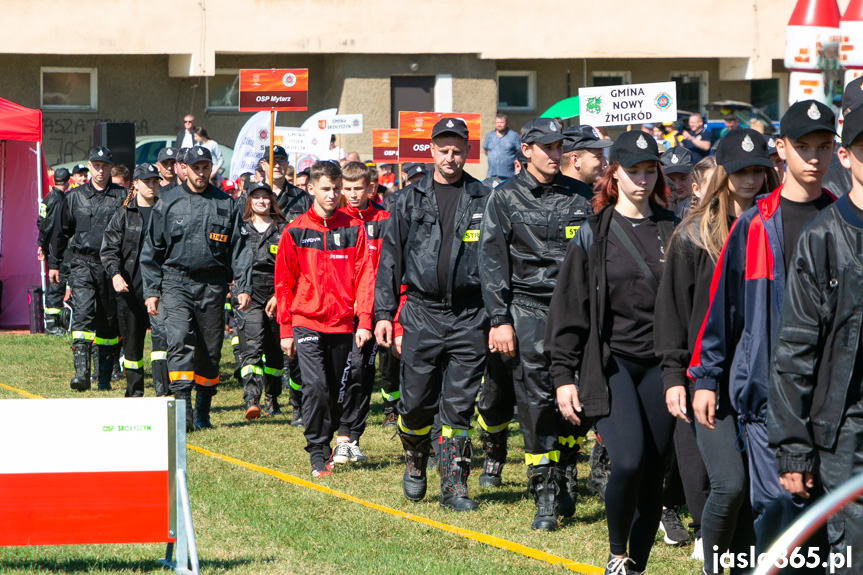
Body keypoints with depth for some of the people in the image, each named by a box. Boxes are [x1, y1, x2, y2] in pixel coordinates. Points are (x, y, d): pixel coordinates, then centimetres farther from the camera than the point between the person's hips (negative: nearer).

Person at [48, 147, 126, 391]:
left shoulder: (122, 197, 6)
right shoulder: (75, 197, 10)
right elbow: (61, 230, 17)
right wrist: (53, 263, 16)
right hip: (82, 263, 0)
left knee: (110, 321, 5)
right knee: (83, 312, -18)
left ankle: (105, 377, 15)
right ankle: (81, 371, -25)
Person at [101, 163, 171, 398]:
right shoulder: (124, 214, 7)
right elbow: (108, 249, 2)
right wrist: (115, 274, -14)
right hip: (131, 288, 1)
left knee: (162, 333, -16)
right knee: (132, 342, 7)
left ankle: (162, 392, -20)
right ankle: (134, 392, 20)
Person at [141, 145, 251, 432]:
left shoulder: (226, 204, 8)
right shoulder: (168, 202, 5)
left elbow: (238, 249, 9)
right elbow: (152, 250, 9)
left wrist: (243, 287, 0)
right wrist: (151, 290, 3)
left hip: (212, 285, 2)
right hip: (176, 282, -2)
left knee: (210, 350, 5)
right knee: (180, 340, -19)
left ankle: (203, 413, 17)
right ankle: (183, 406, -24)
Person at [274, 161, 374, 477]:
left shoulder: (353, 229, 5)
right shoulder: (295, 232, 2)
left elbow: (364, 276, 3)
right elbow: (284, 282, 7)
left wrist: (364, 320, -6)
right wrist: (285, 329, 4)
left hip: (342, 324, 2)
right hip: (307, 322, -2)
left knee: (338, 391, 8)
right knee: (315, 386, -16)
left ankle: (326, 442, 27)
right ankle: (317, 455, -8)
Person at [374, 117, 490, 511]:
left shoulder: (483, 199, 6)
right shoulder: (409, 200, 8)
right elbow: (390, 257, 9)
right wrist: (383, 312, 3)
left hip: (469, 317, -1)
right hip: (422, 313, 1)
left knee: (459, 405, -2)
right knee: (416, 402, 1)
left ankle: (454, 485, 3)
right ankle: (415, 460, 29)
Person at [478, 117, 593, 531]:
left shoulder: (580, 197, 11)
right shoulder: (506, 198, 4)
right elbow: (492, 261, 0)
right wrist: (499, 319, -8)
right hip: (526, 309, -3)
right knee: (536, 401, -9)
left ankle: (565, 480, 15)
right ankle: (545, 498, -5)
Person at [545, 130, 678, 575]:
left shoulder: (673, 231, 9)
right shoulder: (594, 234, 3)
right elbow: (569, 309, 3)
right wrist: (564, 375, -3)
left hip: (660, 363, 3)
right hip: (610, 361, -3)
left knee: (654, 471, 1)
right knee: (628, 460, -19)